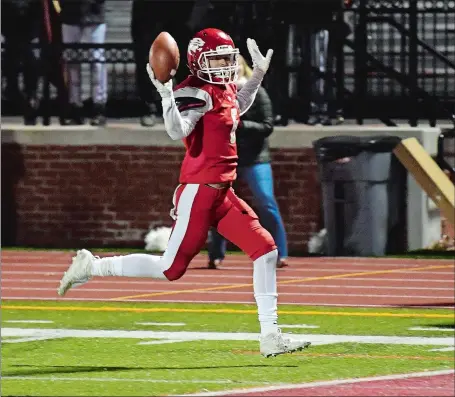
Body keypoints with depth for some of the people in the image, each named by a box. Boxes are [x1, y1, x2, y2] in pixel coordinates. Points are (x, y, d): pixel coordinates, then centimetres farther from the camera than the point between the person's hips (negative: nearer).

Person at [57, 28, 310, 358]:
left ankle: (270, 336, 2)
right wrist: (166, 93, -44)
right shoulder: (195, 94, -16)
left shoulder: (226, 91, 12)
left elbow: (237, 109, 37)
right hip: (198, 191, -9)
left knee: (265, 249, -1)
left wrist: (258, 74, 30)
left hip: (223, 193, 9)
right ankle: (91, 267, 12)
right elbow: (177, 131, -33)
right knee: (171, 268, -4)